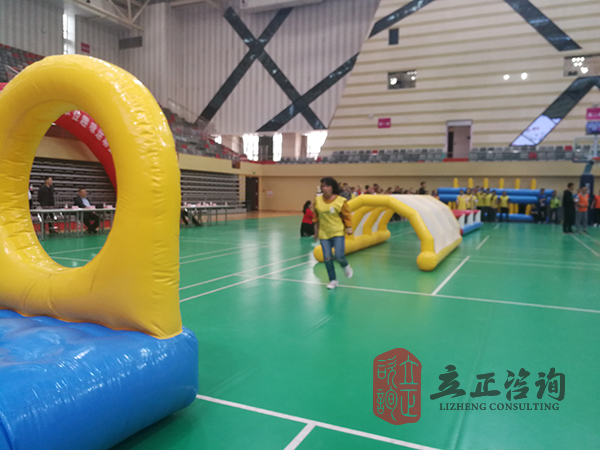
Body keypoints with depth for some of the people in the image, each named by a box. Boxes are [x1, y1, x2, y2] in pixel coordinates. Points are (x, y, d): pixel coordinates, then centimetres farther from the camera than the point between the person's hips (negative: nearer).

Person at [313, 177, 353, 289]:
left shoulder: (341, 201, -9)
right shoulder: (318, 201, 1)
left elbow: (347, 215, -1)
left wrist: (349, 227, -8)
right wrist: (316, 229, 15)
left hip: (338, 233, -3)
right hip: (324, 234, 3)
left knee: (339, 256, -13)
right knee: (327, 257, 1)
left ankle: (346, 266, 24)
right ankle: (333, 280, 18)